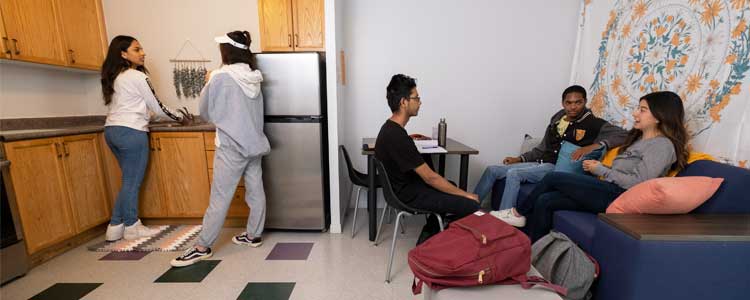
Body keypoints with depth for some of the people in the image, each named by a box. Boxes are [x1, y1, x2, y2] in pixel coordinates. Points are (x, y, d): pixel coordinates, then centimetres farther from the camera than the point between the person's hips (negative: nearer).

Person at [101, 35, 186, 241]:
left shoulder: (115, 77, 16)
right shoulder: (137, 76, -9)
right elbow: (157, 107, -6)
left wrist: (150, 117, 26)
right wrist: (179, 118, 7)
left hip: (112, 130, 9)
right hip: (130, 132, -9)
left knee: (129, 180, 15)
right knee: (133, 182, 1)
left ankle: (115, 227, 20)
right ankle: (131, 227, 13)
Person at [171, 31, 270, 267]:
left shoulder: (220, 77, -12)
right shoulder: (254, 78, 5)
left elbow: (206, 112, 0)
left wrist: (208, 84, 15)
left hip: (231, 147, -6)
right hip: (254, 144, 6)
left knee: (219, 199, 1)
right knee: (256, 192, 13)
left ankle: (202, 247, 14)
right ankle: (254, 235, 27)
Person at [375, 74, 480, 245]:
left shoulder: (390, 128, 4)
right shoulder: (397, 137, -27)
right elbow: (430, 177, -22)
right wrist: (466, 195, -11)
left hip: (404, 185, 10)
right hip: (408, 194, -10)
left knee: (451, 188, 26)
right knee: (471, 206, -12)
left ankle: (428, 238, 27)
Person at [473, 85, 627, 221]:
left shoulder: (594, 123, -2)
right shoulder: (557, 118, 15)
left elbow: (624, 135, -14)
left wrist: (593, 146, -26)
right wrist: (520, 158, 10)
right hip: (540, 163, 7)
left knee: (514, 174, -31)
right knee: (492, 170, -4)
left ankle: (503, 217, -22)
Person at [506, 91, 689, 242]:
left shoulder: (663, 145, -6)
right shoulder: (639, 138, 23)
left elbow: (637, 182, -16)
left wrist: (601, 170, -8)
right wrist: (597, 167, 6)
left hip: (618, 196, -8)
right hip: (607, 190, 8)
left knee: (553, 178, -12)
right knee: (544, 201, -10)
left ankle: (519, 213, 8)